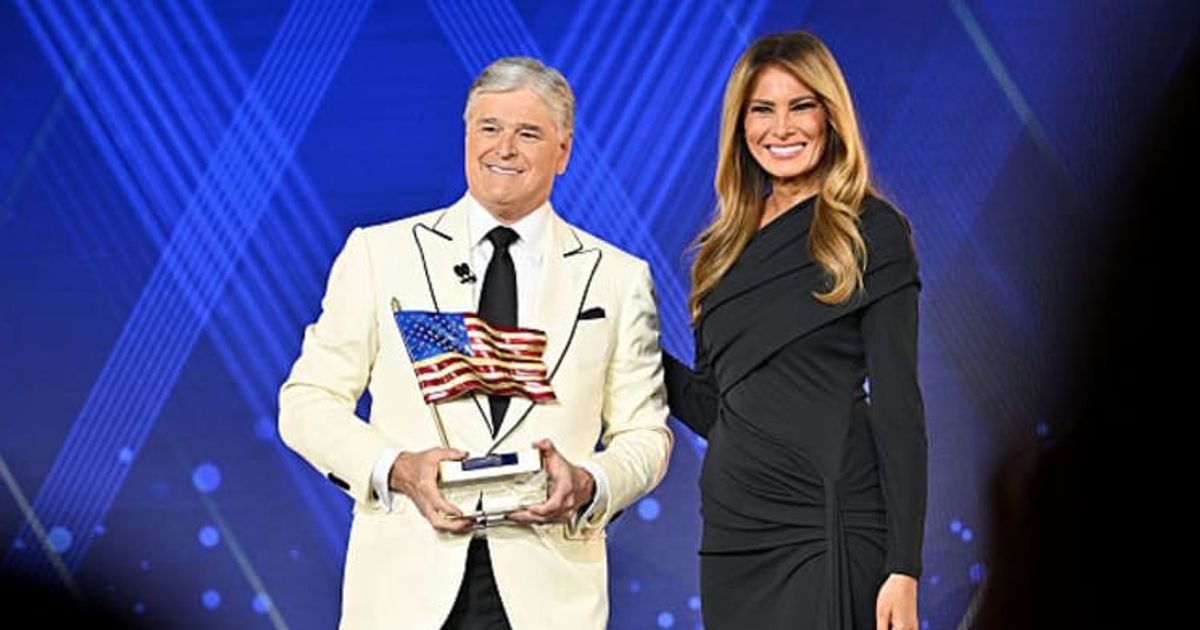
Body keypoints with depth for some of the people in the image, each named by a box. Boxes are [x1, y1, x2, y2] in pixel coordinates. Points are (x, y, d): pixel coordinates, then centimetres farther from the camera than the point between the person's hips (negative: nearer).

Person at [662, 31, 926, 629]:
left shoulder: (871, 231, -2)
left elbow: (898, 405, -8)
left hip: (829, 532, -5)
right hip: (732, 529, 6)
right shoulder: (728, 244, 14)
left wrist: (903, 568, -14)